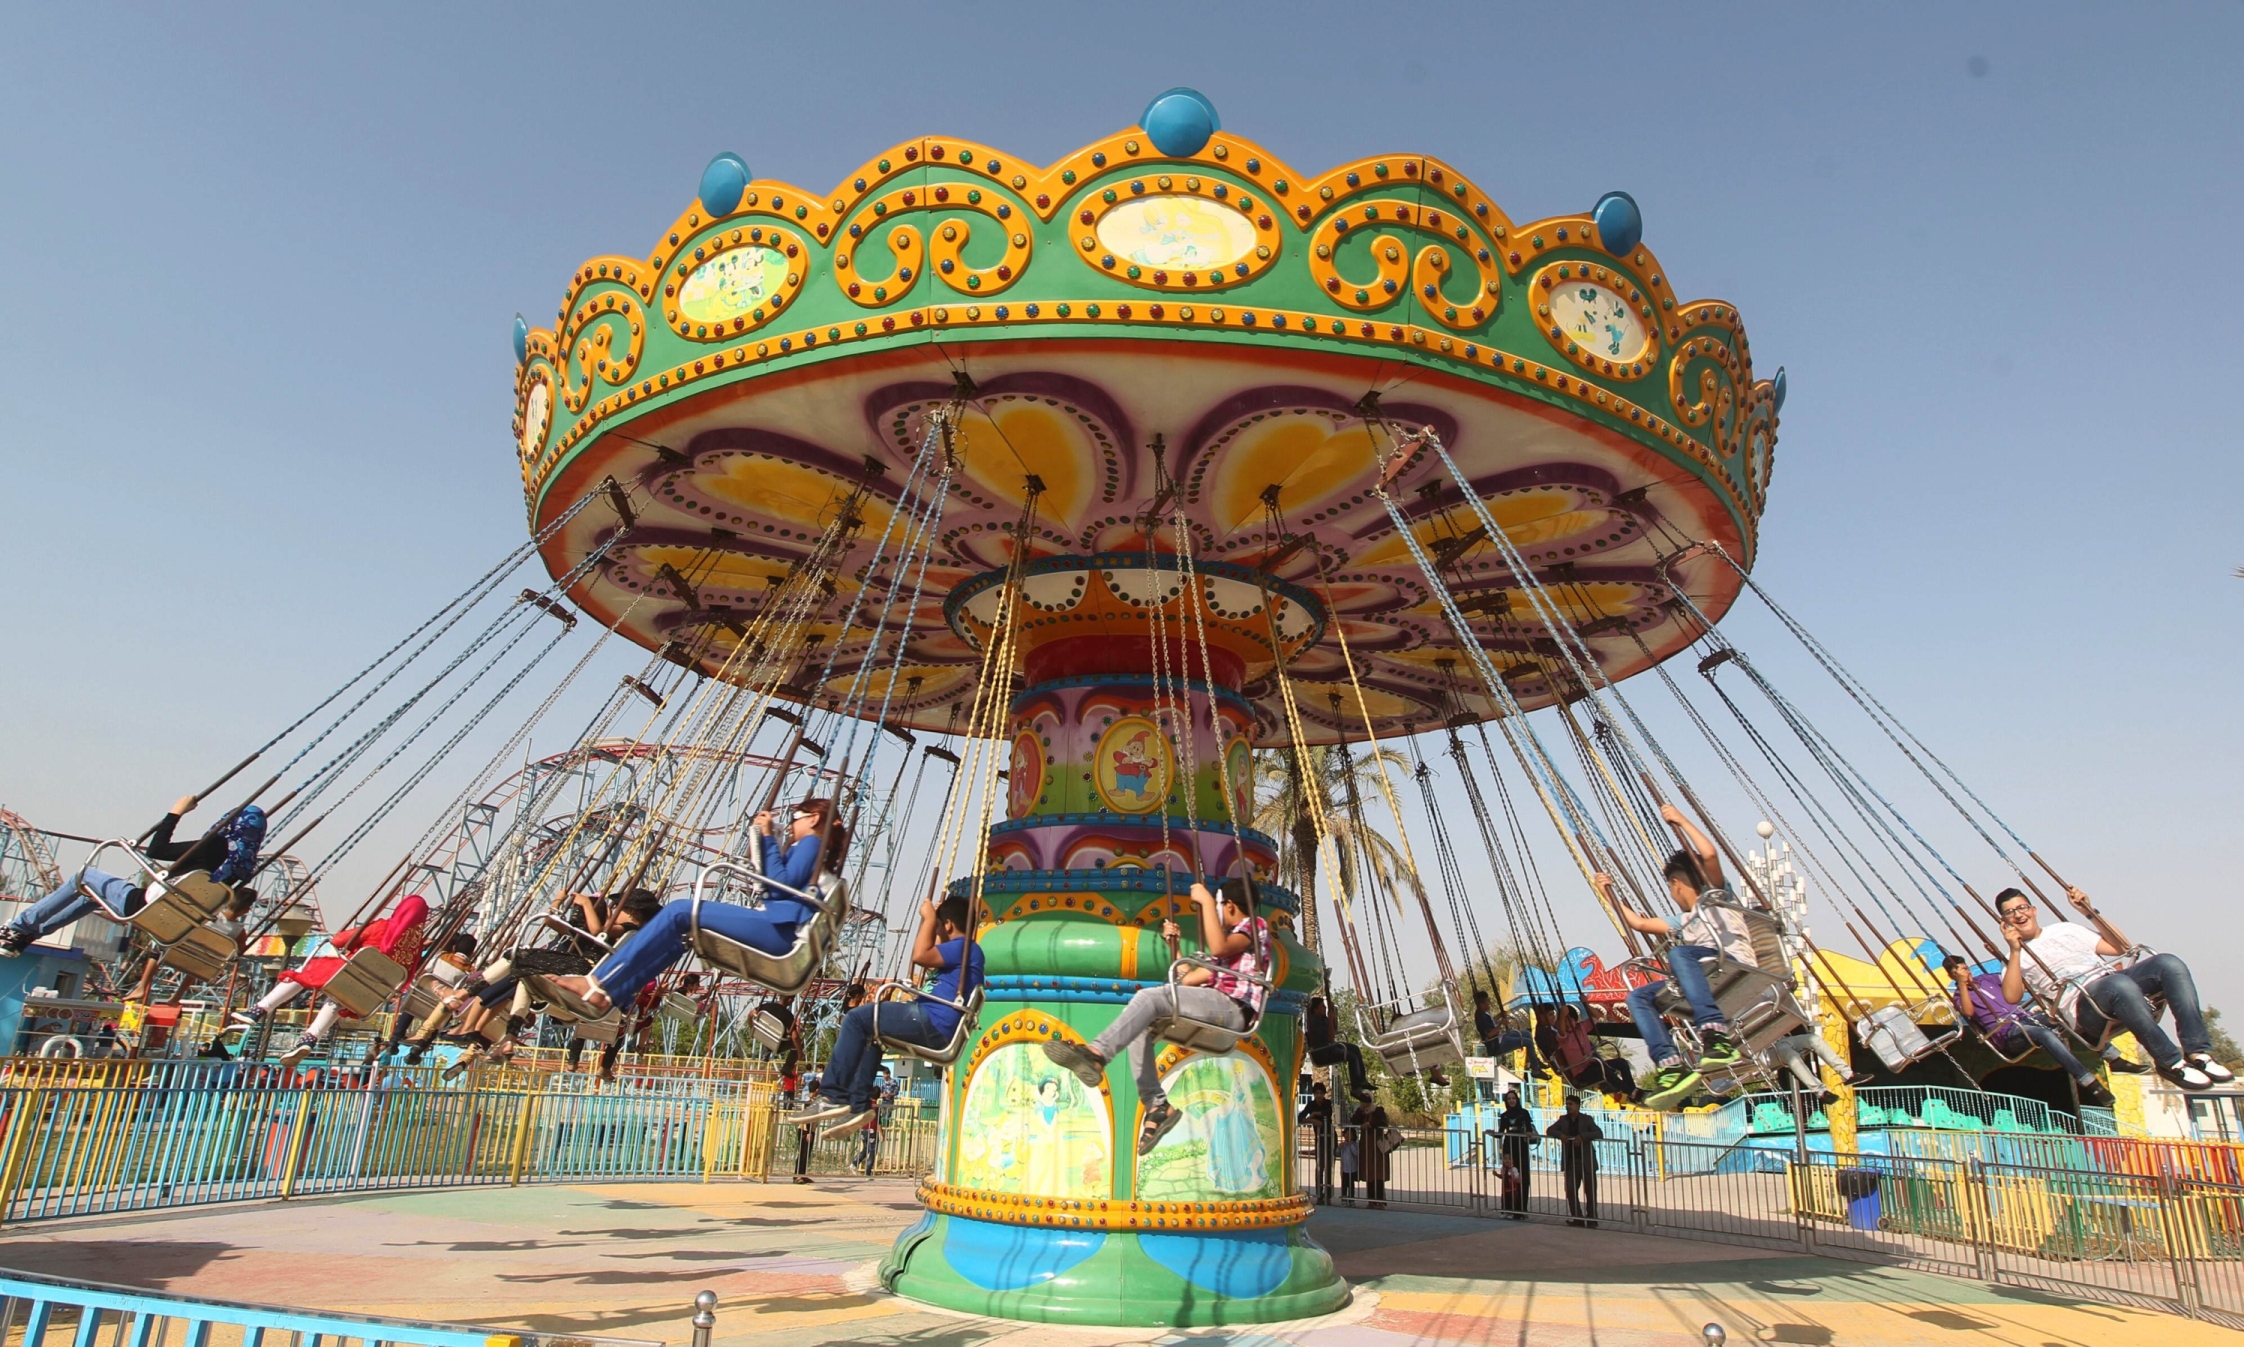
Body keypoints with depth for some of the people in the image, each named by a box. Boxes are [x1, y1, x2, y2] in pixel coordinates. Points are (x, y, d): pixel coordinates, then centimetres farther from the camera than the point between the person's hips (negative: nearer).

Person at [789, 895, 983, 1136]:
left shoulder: (963, 946, -11)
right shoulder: (963, 949, 20)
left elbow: (920, 956, -22)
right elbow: (930, 958, 32)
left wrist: (928, 918, -10)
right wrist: (930, 920, 29)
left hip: (932, 1023, -11)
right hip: (933, 1025, 11)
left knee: (856, 1019, -9)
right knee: (869, 1031, 23)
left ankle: (834, 1097, -8)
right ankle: (858, 1104, 14)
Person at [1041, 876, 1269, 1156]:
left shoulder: (1256, 926, 7)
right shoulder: (1230, 936, 35)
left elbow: (1219, 947, -18)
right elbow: (1190, 979, 29)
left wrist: (1206, 901, -12)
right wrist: (1174, 945, 29)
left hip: (1234, 1009, -9)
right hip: (1215, 1009, 9)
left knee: (1150, 995, -26)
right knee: (1139, 1027, -4)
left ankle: (1096, 1054, -40)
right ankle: (1156, 1105, -11)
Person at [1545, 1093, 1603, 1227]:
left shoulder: (1587, 1119, -2)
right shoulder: (1563, 1120, 8)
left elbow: (1599, 1134, -14)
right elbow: (1549, 1130, 5)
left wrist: (1582, 1137, -27)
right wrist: (1560, 1134, -16)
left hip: (1587, 1161, -3)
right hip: (1570, 1162, 3)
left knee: (1590, 1191, 1)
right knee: (1570, 1191, 1)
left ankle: (1592, 1220, 12)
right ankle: (1577, 1218, 13)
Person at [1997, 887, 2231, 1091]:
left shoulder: (2064, 929, 28)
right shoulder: (2014, 957, 13)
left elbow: (2120, 947, 27)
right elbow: (2012, 997, -5)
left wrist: (2090, 911, 19)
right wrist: (2015, 951, -12)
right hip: (2084, 1004, -6)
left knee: (2169, 963, -22)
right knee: (2120, 985, -39)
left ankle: (2198, 1053, -23)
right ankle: (2170, 1062, -28)